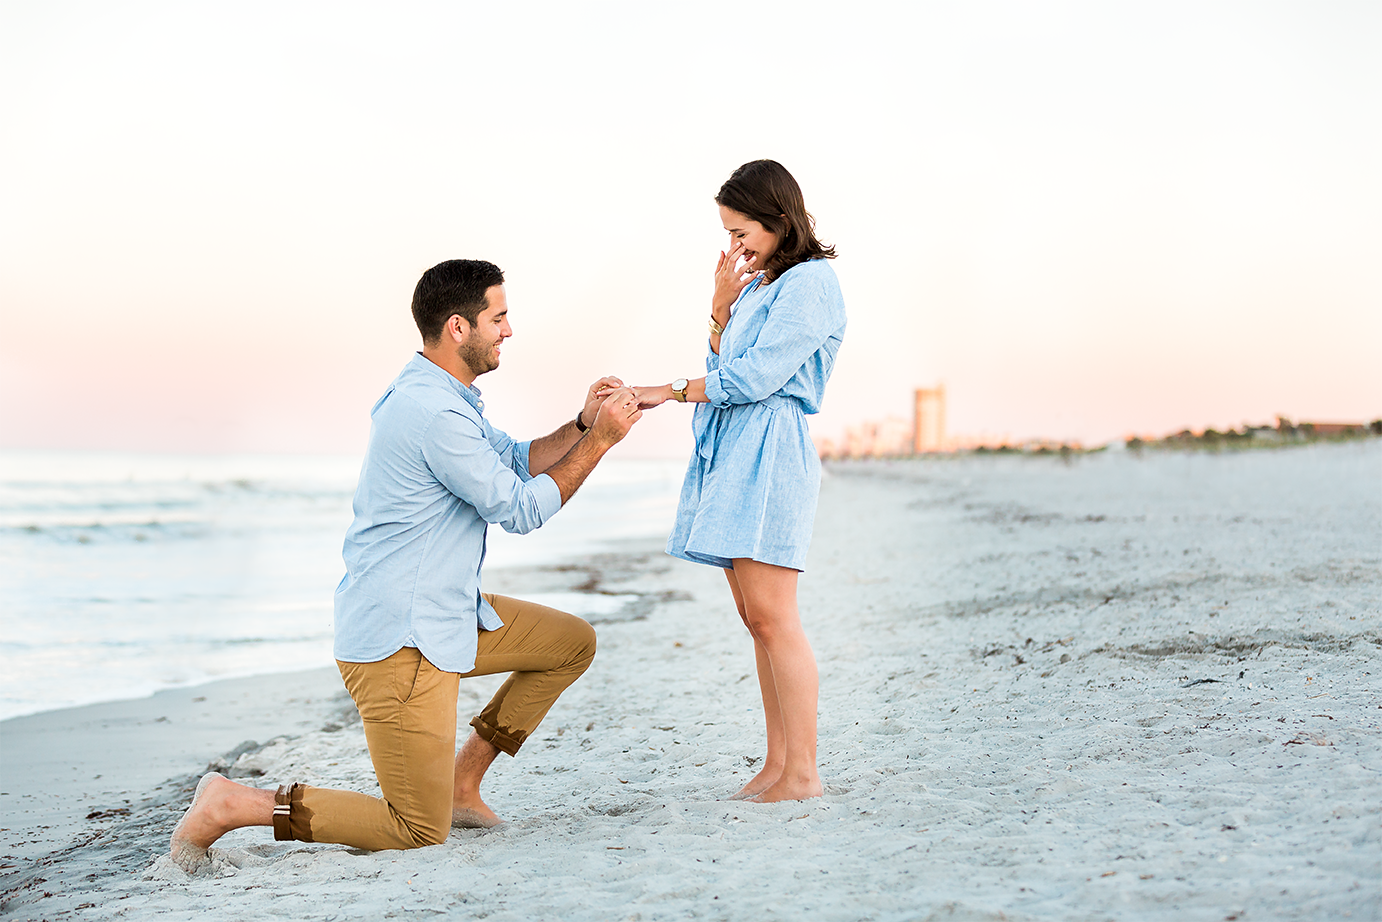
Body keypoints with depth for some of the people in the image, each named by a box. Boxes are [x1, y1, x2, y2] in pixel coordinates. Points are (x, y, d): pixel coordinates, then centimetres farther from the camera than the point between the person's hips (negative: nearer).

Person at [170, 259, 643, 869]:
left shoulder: (444, 396, 12)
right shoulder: (435, 414, -22)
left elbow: (518, 462, 19)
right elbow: (521, 510, -16)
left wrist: (582, 423, 3)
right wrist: (599, 440, -10)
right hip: (400, 641, -11)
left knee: (571, 643, 18)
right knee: (421, 832, -7)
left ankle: (462, 781, 18)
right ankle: (232, 805, -1)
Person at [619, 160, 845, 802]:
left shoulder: (809, 282, -8)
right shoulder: (759, 284, 21)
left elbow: (755, 376, -14)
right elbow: (724, 367, 20)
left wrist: (668, 391, -9)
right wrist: (721, 308, 7)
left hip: (770, 454, -9)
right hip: (730, 454, 9)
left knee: (771, 615, -11)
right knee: (755, 617, 7)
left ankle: (803, 771, -7)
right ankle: (777, 762, 11)